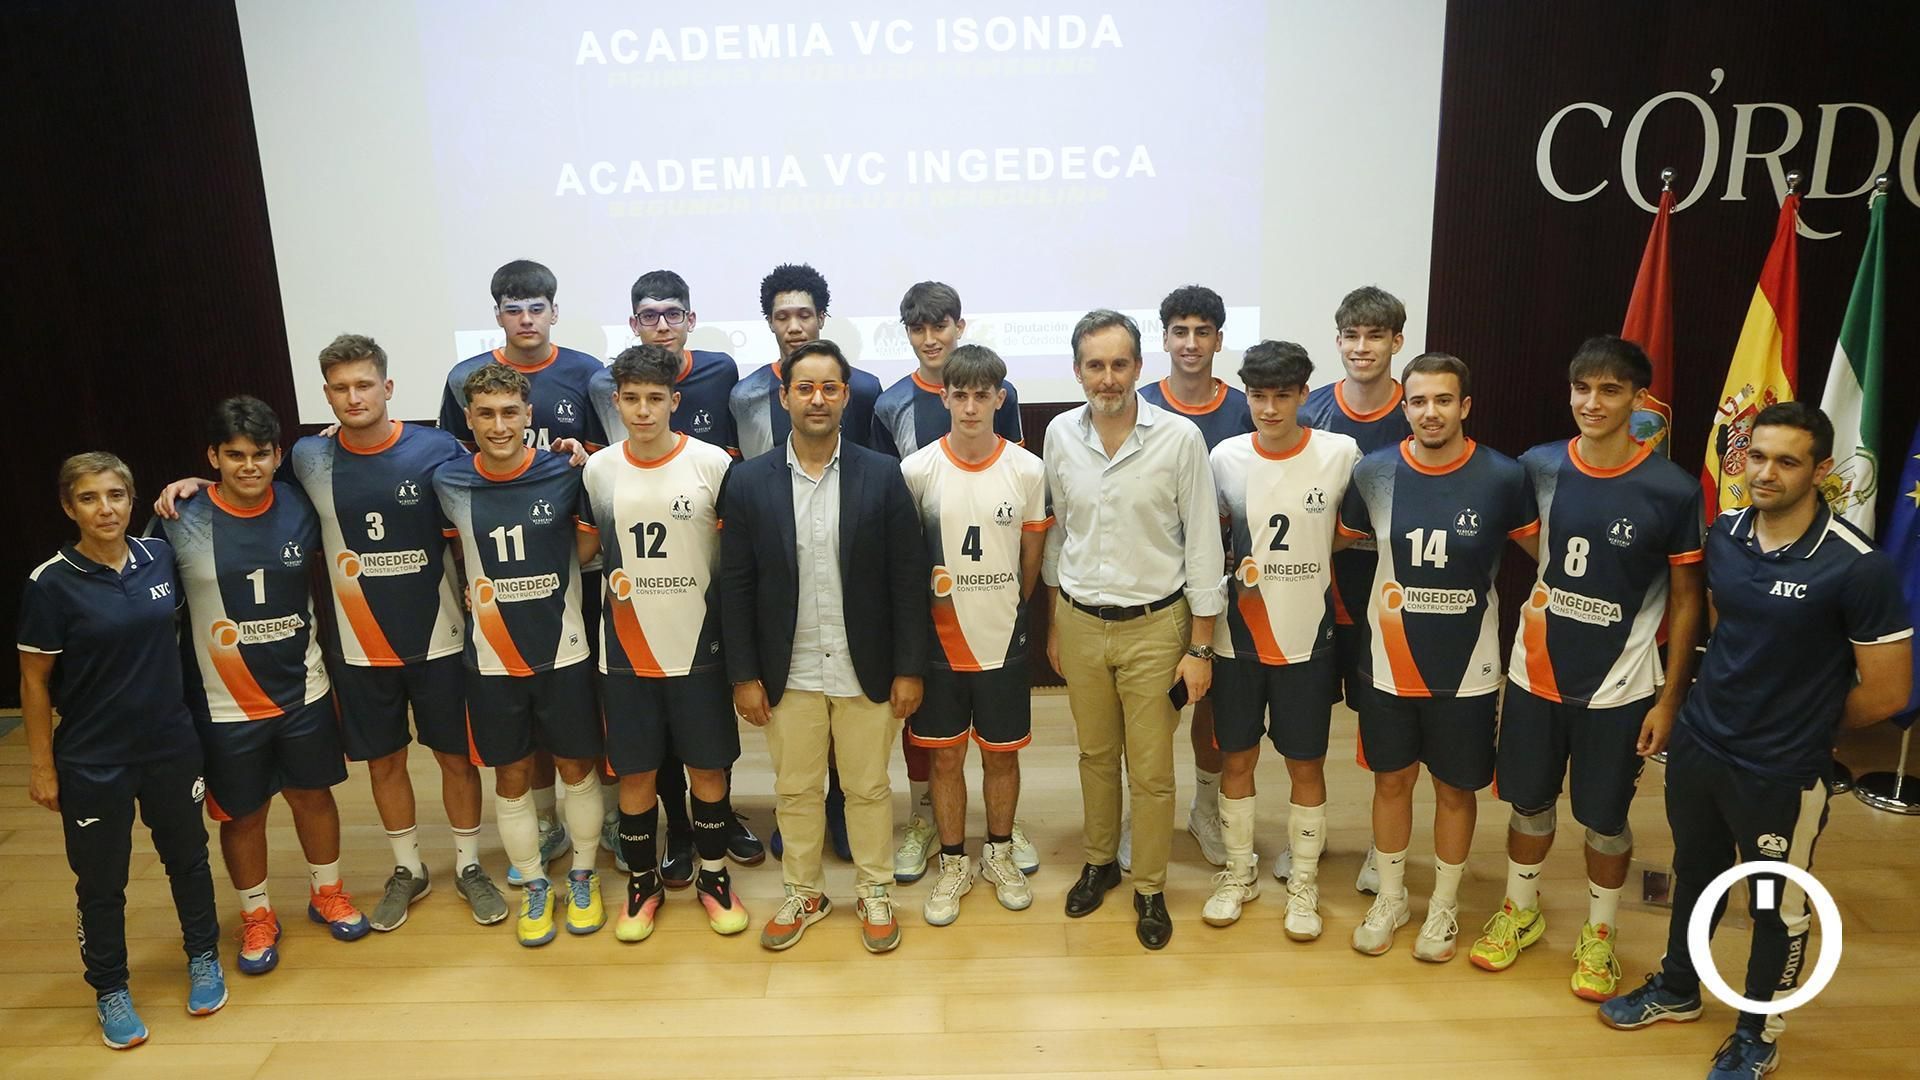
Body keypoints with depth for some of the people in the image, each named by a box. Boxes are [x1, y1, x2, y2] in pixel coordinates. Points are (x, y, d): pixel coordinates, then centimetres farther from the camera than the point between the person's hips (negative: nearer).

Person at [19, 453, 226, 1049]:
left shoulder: (159, 555, -4)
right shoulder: (51, 582, -14)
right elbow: (34, 680, -7)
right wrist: (41, 766, -5)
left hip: (171, 745, 3)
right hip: (92, 761, -3)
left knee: (187, 855, 18)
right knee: (101, 880, 12)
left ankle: (204, 959, 38)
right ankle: (110, 990, 31)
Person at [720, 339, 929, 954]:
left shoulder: (882, 476, -5)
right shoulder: (749, 482, -3)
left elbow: (908, 577, -4)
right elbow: (736, 586, -1)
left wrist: (909, 668, -6)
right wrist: (743, 675, -3)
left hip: (866, 671, -1)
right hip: (788, 673, 1)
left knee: (869, 788, 12)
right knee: (796, 790, 14)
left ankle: (874, 894, 32)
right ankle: (804, 894, 34)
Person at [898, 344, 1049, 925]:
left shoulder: (1027, 469, -6)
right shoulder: (916, 470, -8)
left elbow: (1031, 558, 5)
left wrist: (1003, 609, 8)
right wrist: (929, 605, 2)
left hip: (1003, 638, 1)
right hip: (938, 638, 0)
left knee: (1001, 753, 13)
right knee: (945, 755, 10)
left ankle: (1000, 854, 34)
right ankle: (954, 864, 28)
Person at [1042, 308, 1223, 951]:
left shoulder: (1179, 437, -13)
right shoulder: (1060, 435, -3)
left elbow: (1203, 545, -8)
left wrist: (1200, 647, -8)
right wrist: (1054, 624, 12)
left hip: (1154, 625, -3)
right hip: (1080, 624, 3)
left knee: (1151, 769, 6)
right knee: (1095, 754, 18)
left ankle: (1149, 887, 25)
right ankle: (1099, 861, 38)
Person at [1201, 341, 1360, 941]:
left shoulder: (1341, 454, -9)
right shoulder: (1225, 457, -4)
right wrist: (1233, 563, -6)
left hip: (1307, 638, -1)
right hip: (1237, 637, 2)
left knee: (1306, 763, 9)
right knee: (1237, 758, 12)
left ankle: (1304, 882, 27)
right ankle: (1239, 872, 31)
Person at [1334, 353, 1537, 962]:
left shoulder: (1503, 478, -12)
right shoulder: (1374, 473, -7)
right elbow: (1341, 541, 8)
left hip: (1466, 668, -1)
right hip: (1390, 663, 2)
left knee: (1455, 788, 13)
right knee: (1391, 779, 15)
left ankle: (1443, 907, 35)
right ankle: (1389, 899, 36)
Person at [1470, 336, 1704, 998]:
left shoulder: (1672, 491, -13)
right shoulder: (1538, 468, -6)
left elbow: (1685, 600, -6)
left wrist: (1670, 699, -5)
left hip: (1618, 687, -2)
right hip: (1535, 674, 2)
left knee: (1606, 819, 12)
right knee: (1529, 802, 17)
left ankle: (1600, 934, 35)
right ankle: (1520, 912, 39)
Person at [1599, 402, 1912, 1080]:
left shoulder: (1857, 567, -21)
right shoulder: (1723, 535, -5)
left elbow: (1887, 692, -14)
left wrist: (1801, 728, -1)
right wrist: (1736, 704, 9)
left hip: (1783, 772, -5)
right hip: (1697, 745, 5)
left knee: (1778, 906, 15)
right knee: (1695, 875, 24)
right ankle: (1677, 990, 46)